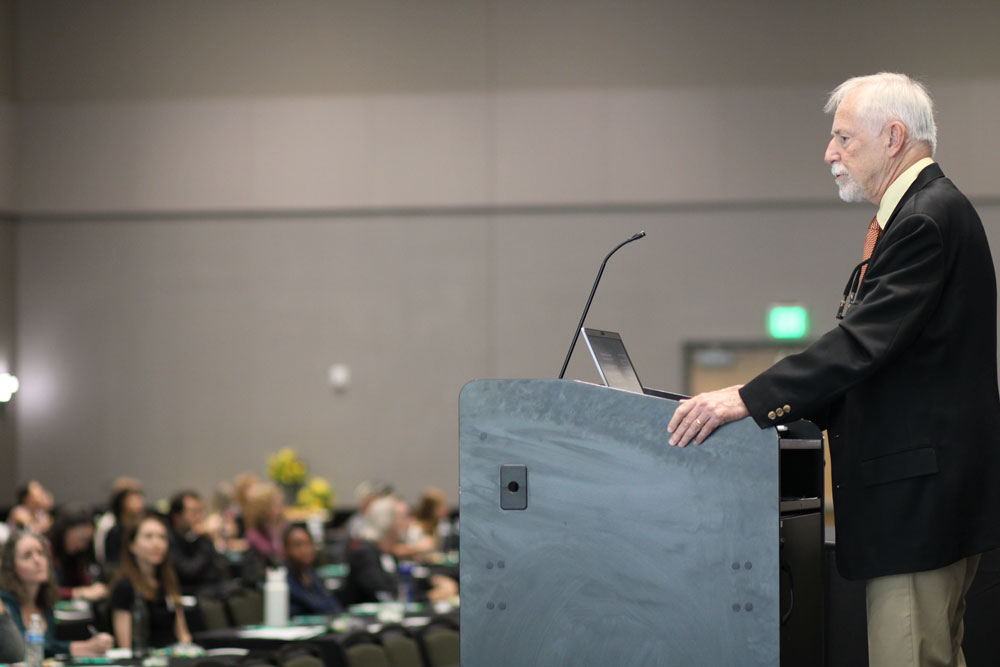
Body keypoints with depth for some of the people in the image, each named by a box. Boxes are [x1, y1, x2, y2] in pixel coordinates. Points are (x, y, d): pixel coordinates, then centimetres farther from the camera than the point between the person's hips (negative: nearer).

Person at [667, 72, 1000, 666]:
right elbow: (871, 345, 20)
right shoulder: (924, 210, 17)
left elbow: (865, 341, -24)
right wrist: (783, 404, 13)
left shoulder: (927, 218, -16)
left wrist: (748, 399, -25)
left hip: (920, 487, -11)